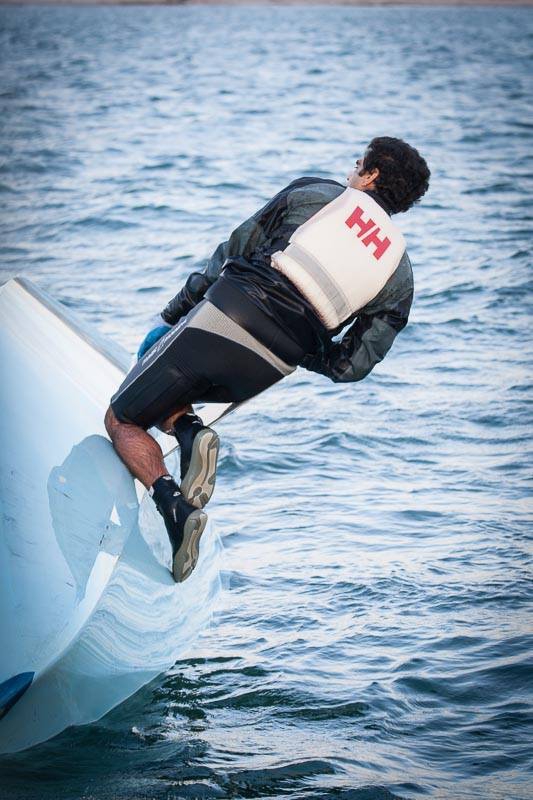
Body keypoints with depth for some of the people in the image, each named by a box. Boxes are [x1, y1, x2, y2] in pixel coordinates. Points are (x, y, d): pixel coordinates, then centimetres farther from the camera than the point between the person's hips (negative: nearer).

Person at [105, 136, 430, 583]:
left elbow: (232, 253, 11)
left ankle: (172, 504, -13)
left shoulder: (311, 194, 12)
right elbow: (353, 365, 8)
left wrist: (174, 315, 18)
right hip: (267, 369, 4)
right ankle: (190, 432, -3)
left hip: (219, 319, -3)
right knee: (168, 396, 32)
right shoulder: (399, 275, 15)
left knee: (123, 420, 15)